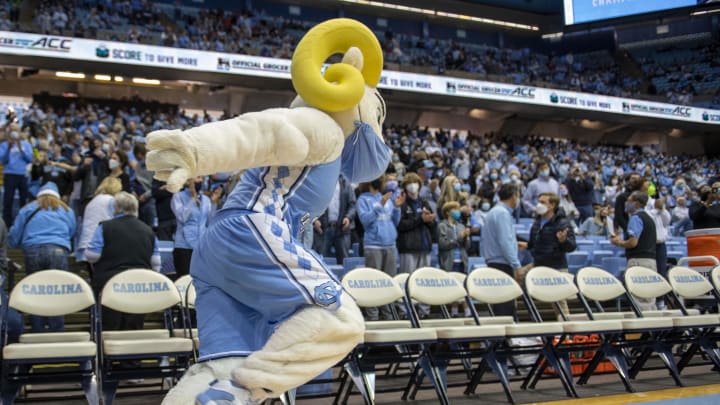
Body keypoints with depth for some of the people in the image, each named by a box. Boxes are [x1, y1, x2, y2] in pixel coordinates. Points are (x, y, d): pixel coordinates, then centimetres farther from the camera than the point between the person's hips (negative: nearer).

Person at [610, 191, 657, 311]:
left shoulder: (636, 218, -9)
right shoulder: (649, 218, 20)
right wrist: (621, 240, 21)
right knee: (650, 300, 10)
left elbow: (633, 242, -19)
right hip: (651, 259, 10)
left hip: (639, 260, -10)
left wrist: (619, 242, -1)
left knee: (640, 301, -9)